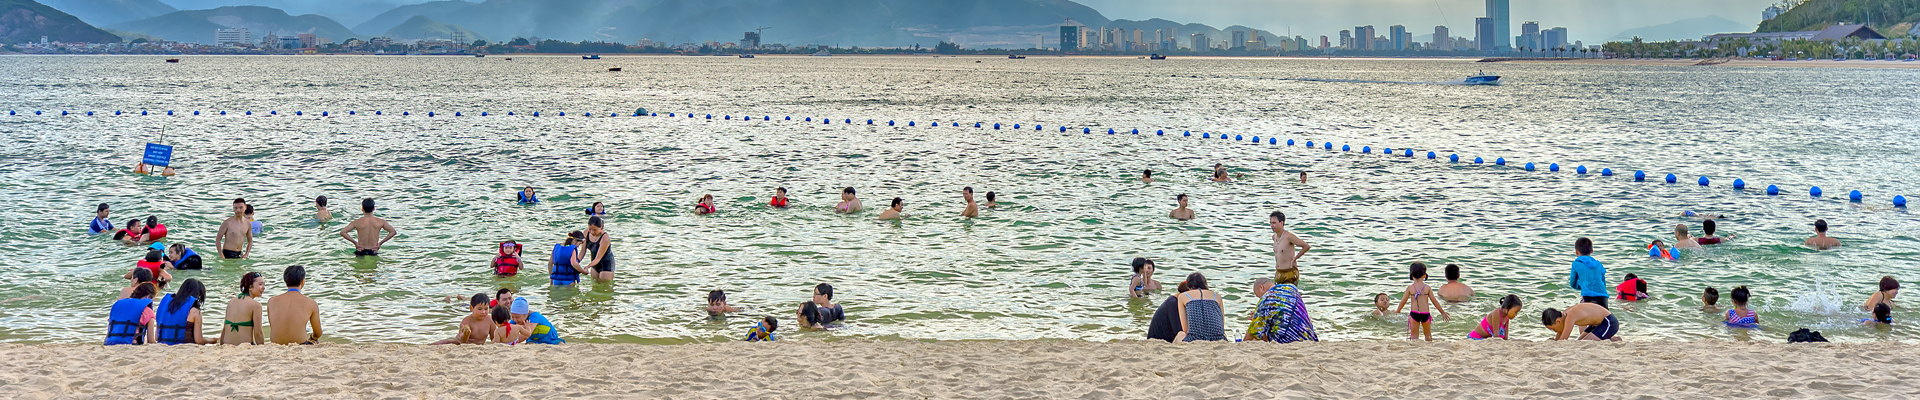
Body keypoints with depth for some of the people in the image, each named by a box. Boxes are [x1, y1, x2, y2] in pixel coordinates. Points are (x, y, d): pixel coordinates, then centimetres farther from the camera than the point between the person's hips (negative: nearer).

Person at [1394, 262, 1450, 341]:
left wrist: (1397, 311, 20)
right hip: (1425, 314, 1)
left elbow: (1403, 301, 3)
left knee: (1414, 335, 3)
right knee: (1428, 334, 18)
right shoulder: (1427, 288, 0)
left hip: (1414, 313, -1)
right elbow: (1434, 301, 4)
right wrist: (1443, 312, 16)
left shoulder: (1410, 288, -2)